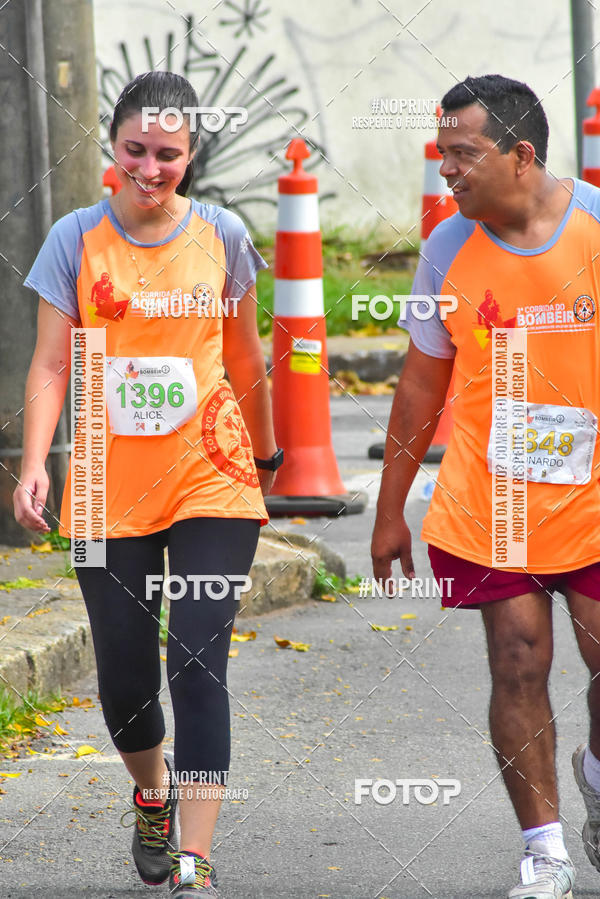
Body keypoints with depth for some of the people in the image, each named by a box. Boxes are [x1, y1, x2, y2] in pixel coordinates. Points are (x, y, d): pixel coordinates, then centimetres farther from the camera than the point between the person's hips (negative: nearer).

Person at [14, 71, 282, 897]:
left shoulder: (220, 234, 2)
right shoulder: (76, 239, -1)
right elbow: (51, 364, -4)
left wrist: (265, 461, 22)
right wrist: (34, 464, -17)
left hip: (209, 478, 0)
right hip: (111, 487, 1)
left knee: (199, 664, -12)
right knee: (126, 677, 5)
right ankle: (152, 794, 37)